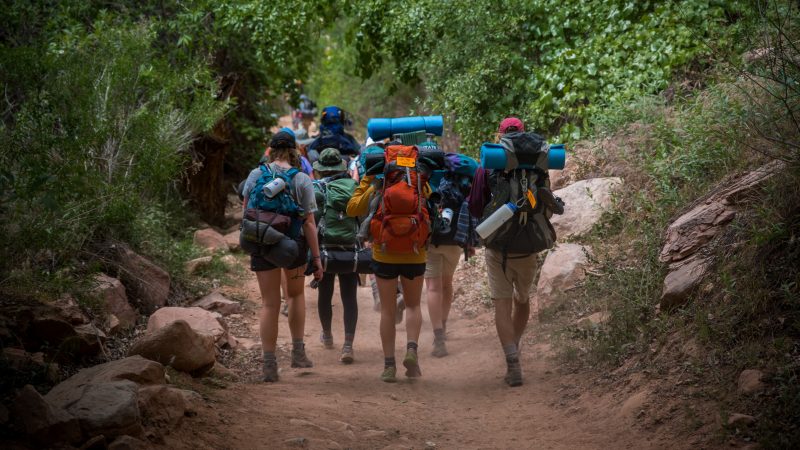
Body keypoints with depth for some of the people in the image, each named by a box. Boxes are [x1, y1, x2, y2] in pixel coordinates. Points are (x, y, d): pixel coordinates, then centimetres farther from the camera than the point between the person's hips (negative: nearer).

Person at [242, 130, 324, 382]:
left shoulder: (255, 175, -1)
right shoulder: (302, 180, -8)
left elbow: (246, 211, 10)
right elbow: (309, 223, -9)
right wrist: (316, 258, -5)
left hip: (261, 245, 1)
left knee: (269, 304, 6)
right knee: (296, 295, 22)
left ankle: (269, 364, 0)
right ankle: (298, 352, 19)